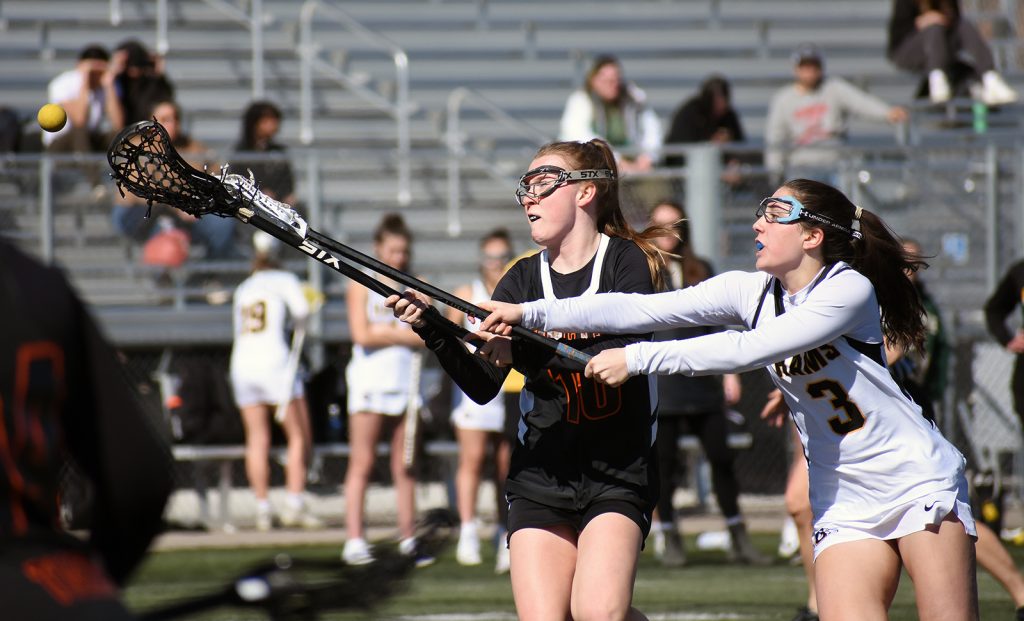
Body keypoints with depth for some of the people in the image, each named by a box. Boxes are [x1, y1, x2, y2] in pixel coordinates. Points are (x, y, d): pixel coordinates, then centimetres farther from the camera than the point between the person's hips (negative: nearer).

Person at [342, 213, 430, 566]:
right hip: (371, 381, -4)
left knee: (405, 467, 3)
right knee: (362, 464, -7)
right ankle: (354, 540, -8)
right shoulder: (362, 285, 3)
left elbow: (424, 340, 7)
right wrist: (401, 335, -2)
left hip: (405, 381, 4)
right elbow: (362, 335, -8)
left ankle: (408, 538, 5)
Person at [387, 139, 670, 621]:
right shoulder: (522, 281, 10)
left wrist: (528, 350, -26)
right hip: (541, 474, 4)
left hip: (618, 475, -4)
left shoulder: (627, 261, -2)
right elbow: (482, 386, 2)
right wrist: (431, 330, -14)